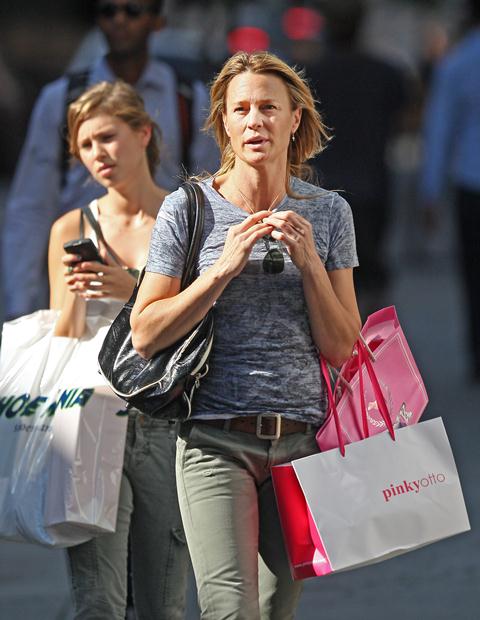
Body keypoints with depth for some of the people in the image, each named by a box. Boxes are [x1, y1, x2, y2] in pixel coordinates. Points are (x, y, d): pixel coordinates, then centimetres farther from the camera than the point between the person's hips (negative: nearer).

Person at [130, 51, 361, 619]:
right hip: (218, 442, -3)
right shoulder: (188, 210, 0)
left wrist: (308, 263, -8)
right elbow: (145, 335, -2)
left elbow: (343, 349, 6)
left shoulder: (328, 213, 7)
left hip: (302, 441, 3)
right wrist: (223, 269, -11)